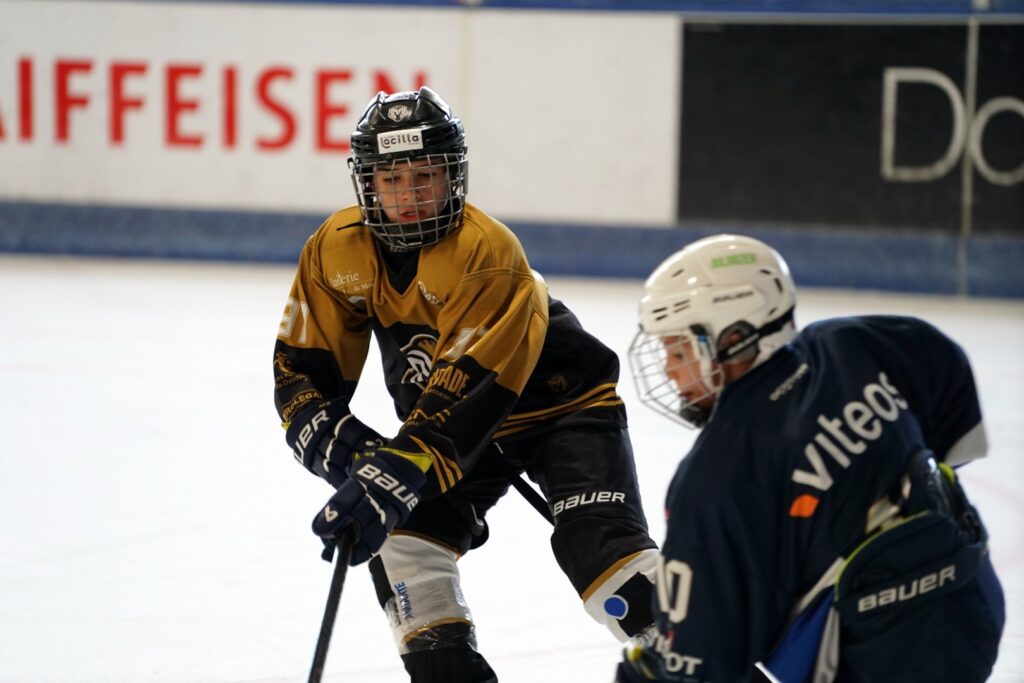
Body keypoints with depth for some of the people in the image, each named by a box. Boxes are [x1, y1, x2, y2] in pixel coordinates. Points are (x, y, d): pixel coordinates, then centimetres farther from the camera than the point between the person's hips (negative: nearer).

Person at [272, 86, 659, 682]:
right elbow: (300, 371, -7)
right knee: (402, 536, -15)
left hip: (560, 403, -6)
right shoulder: (338, 251, -12)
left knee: (600, 543, -22)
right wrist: (345, 447, -24)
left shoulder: (490, 254, -31)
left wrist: (392, 476, -45)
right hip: (445, 423, 6)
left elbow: (462, 395, -37)